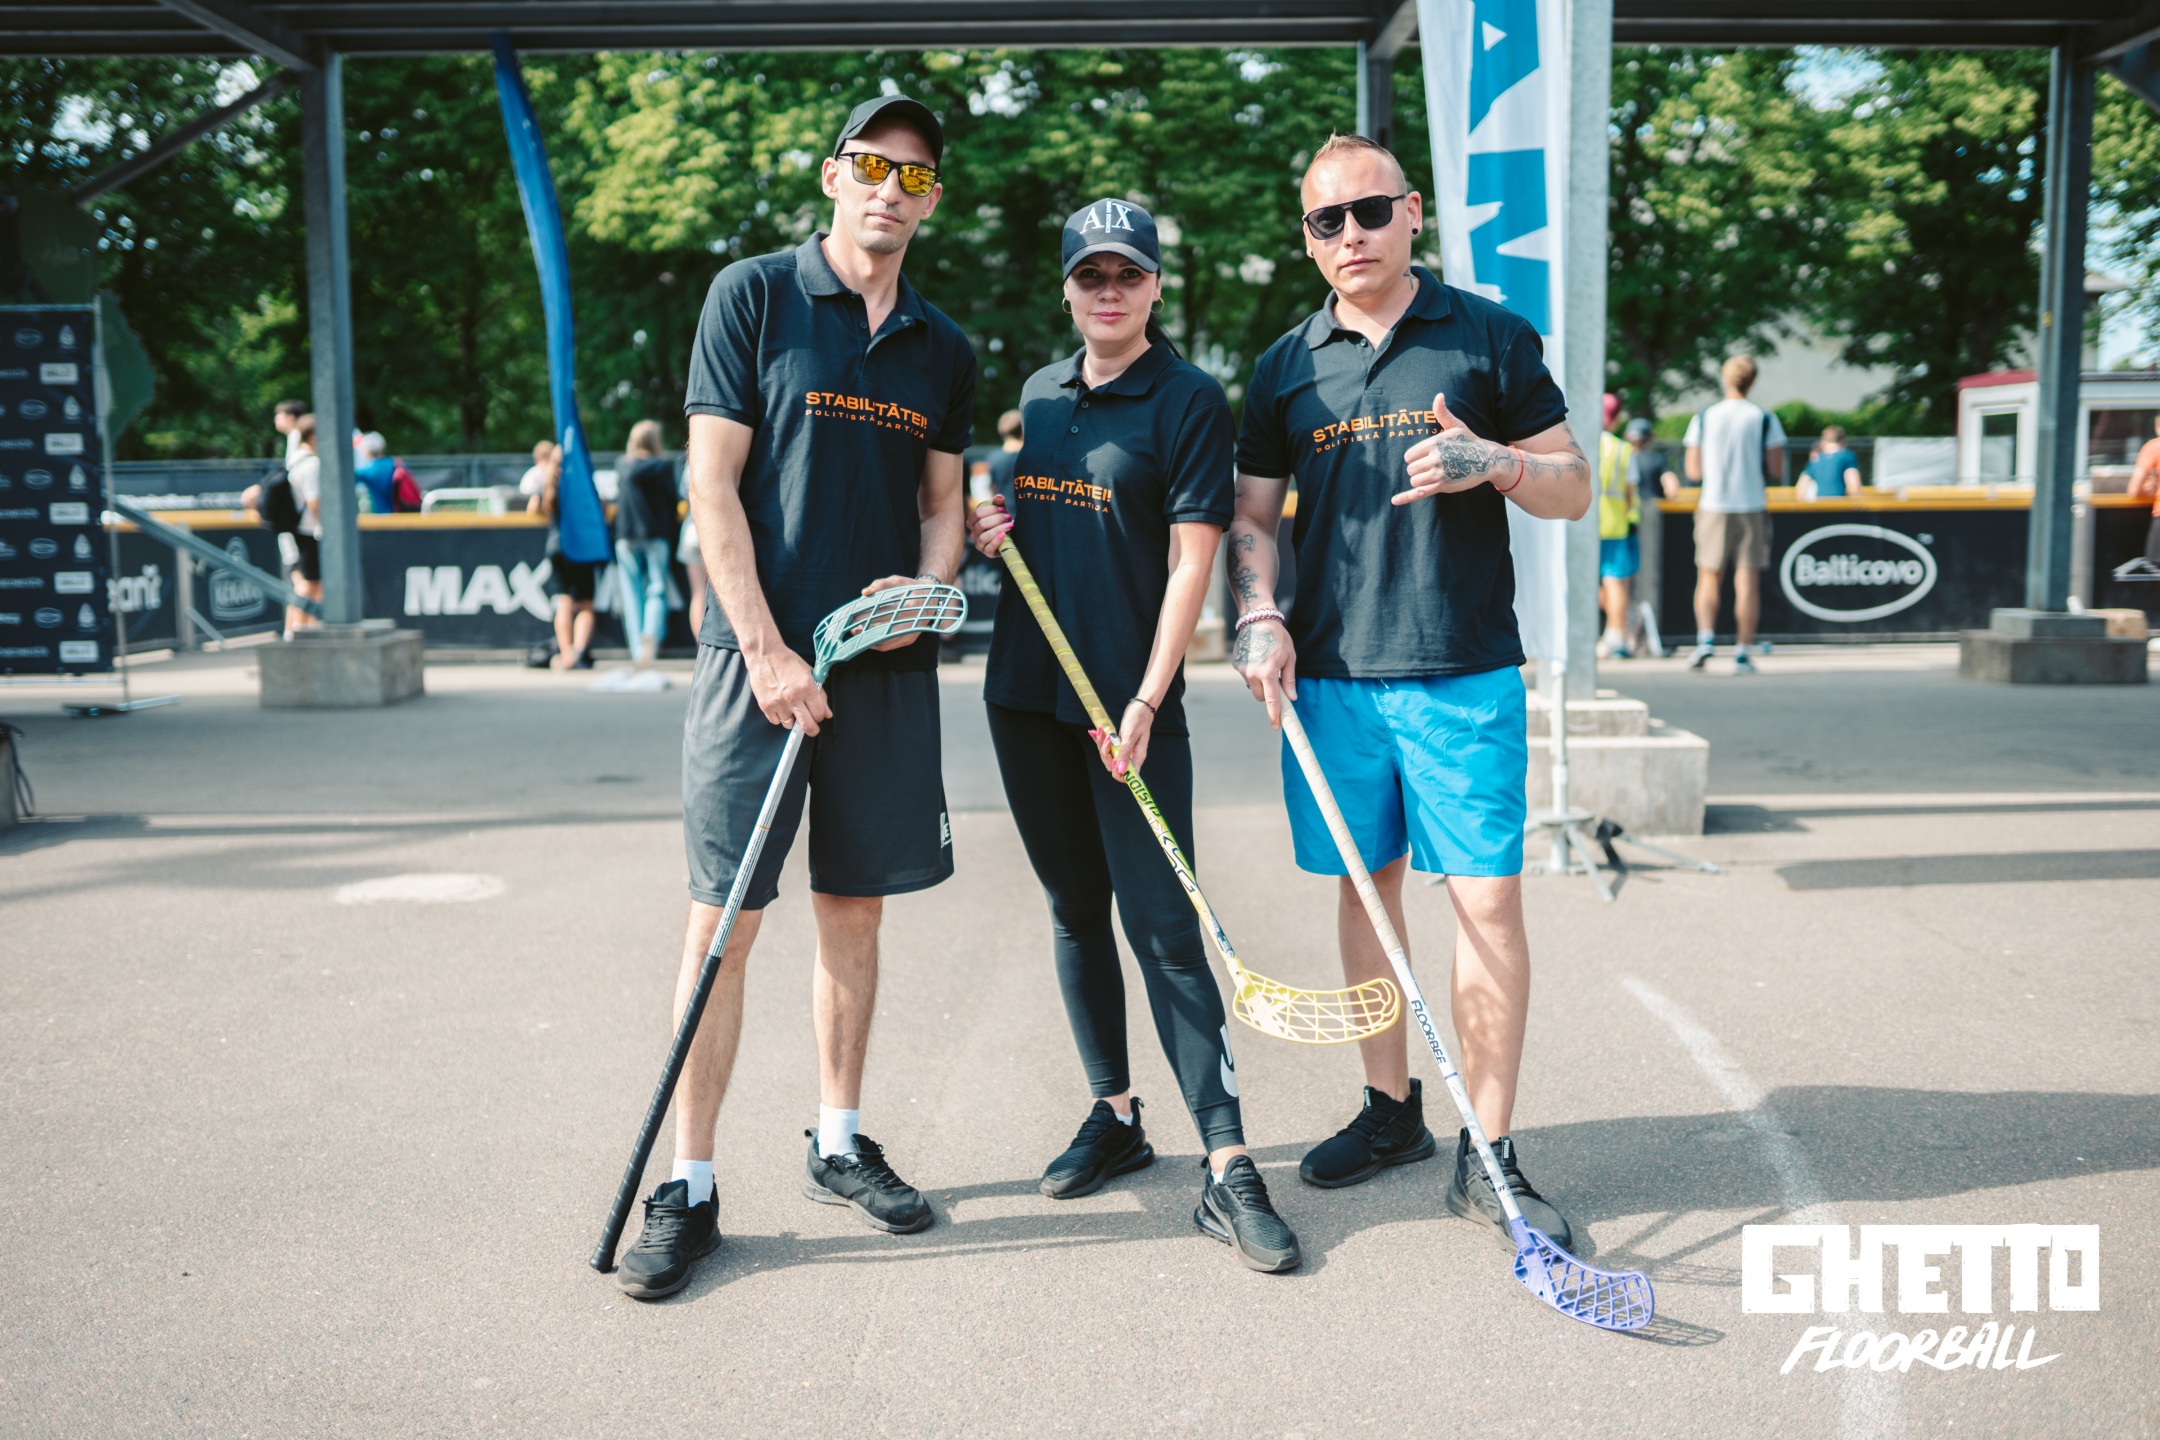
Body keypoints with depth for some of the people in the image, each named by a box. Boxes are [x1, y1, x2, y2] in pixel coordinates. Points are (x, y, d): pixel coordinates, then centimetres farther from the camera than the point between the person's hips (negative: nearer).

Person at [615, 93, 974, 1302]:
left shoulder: (944, 350, 13)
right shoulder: (754, 295, 0)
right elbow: (715, 489, -5)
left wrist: (927, 589, -5)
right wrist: (769, 654, -12)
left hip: (888, 659, 4)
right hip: (762, 653, -4)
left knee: (856, 908, 11)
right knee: (725, 919, -2)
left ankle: (840, 1144, 26)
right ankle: (689, 1187, 8)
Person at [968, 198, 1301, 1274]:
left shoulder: (1190, 400, -5)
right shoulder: (1038, 393, 13)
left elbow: (1192, 558, -11)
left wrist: (1145, 701, -18)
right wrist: (987, 528, 2)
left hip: (1131, 699, -6)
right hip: (1026, 693, 6)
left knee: (1164, 928, -8)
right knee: (1075, 913, 13)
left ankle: (1227, 1167, -3)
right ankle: (1114, 1116, 27)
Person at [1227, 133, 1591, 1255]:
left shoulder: (1490, 337, 4)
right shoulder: (1286, 367, 11)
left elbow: (1574, 488, 5)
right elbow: (1251, 514, 15)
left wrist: (1494, 463, -15)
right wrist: (1259, 617, -2)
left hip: (1464, 672, -3)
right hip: (1331, 673, 3)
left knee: (1487, 898, -5)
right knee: (1364, 887, 10)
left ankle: (1488, 1157, 5)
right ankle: (1391, 1111, 27)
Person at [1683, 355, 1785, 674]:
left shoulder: (1703, 419, 2)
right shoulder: (1765, 420, 0)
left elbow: (1693, 471, 4)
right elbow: (1777, 471, -2)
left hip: (1713, 506, 1)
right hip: (1752, 507, -1)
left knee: (1708, 578, 10)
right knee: (1748, 581, 2)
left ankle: (1705, 638, -9)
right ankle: (1743, 654, 1)